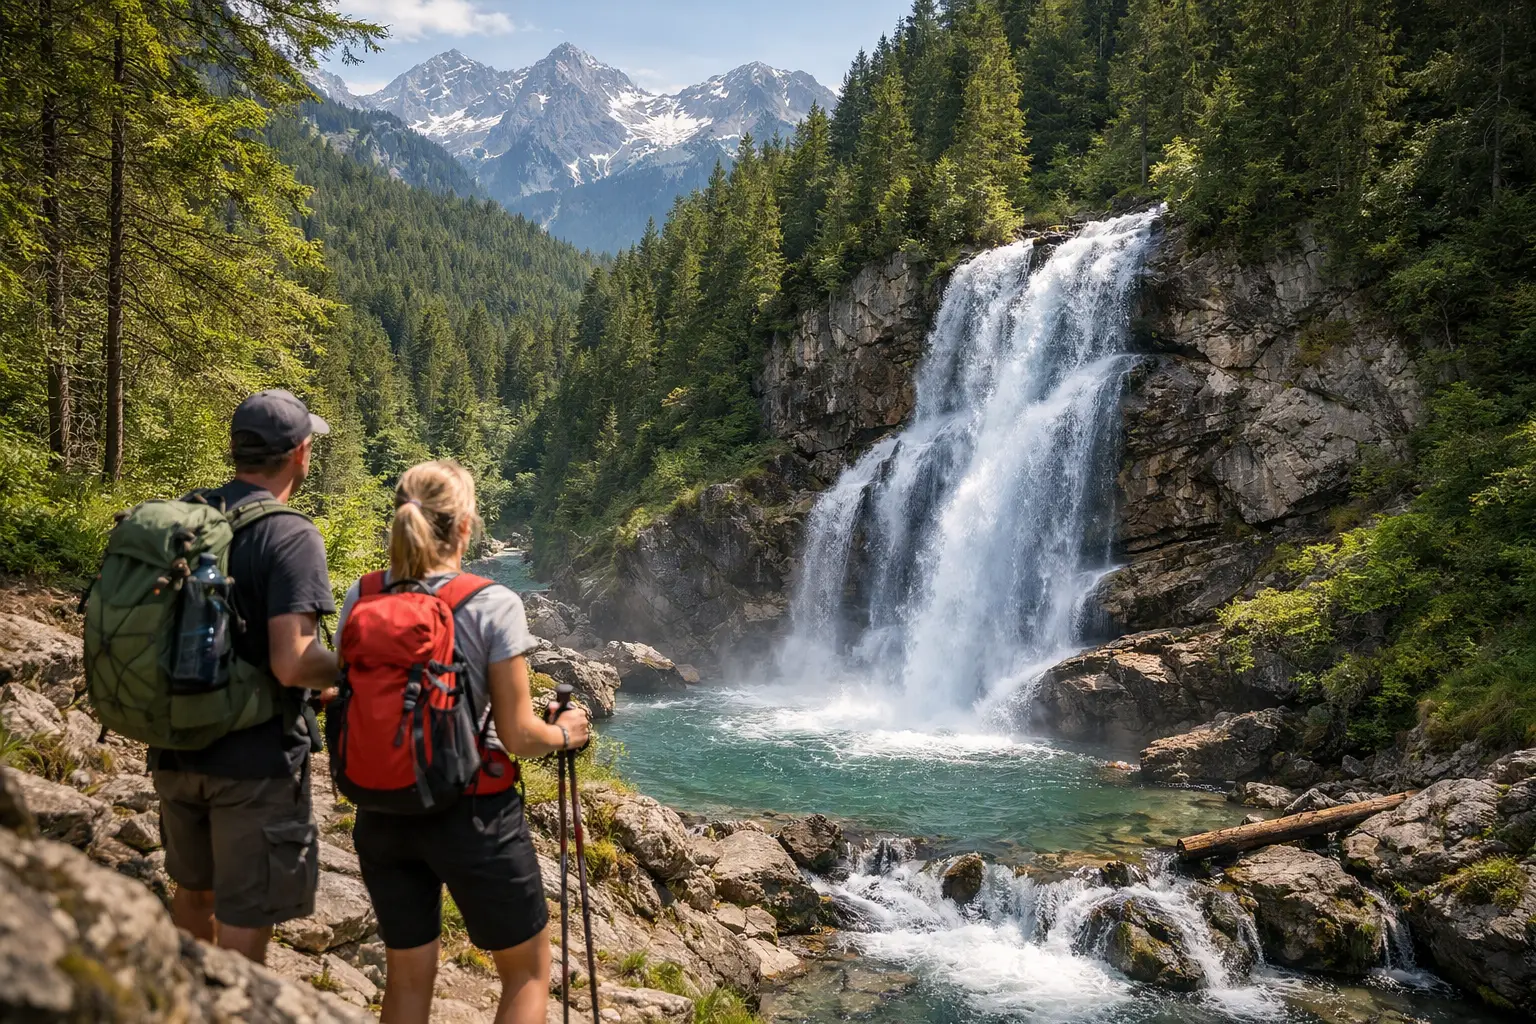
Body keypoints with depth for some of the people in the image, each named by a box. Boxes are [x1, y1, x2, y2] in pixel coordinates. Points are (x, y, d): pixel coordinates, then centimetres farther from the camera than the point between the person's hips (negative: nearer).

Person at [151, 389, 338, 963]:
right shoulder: (290, 536, -18)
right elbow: (292, 663, -27)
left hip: (174, 748, 8)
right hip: (255, 761, -7)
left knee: (194, 891, 26)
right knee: (243, 924, 4)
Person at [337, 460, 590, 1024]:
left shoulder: (359, 599, -3)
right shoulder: (492, 605, -16)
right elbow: (517, 735, -15)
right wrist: (565, 733, 5)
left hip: (382, 813, 5)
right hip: (471, 814, -5)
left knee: (408, 975, 21)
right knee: (529, 970, 16)